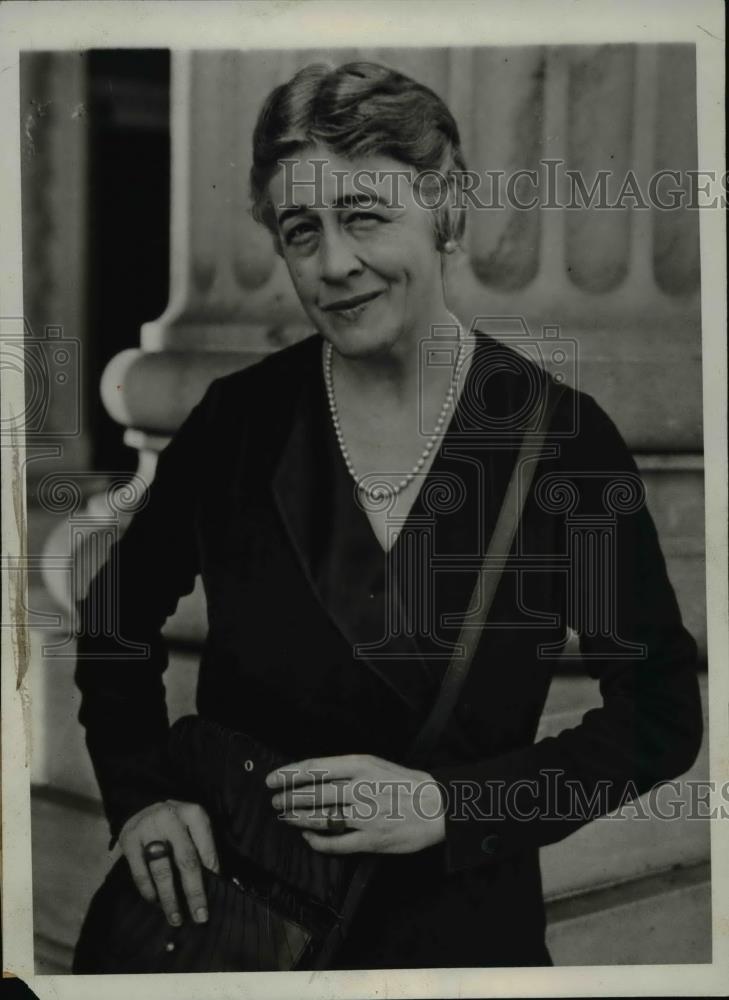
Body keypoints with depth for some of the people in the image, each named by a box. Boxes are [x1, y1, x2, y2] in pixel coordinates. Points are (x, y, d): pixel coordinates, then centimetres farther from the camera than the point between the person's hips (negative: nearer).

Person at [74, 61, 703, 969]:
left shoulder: (561, 433, -14)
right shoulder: (240, 418, -9)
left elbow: (664, 712, -8)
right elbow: (117, 619, 7)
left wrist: (452, 803, -16)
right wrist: (139, 793, -5)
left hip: (458, 923, -1)